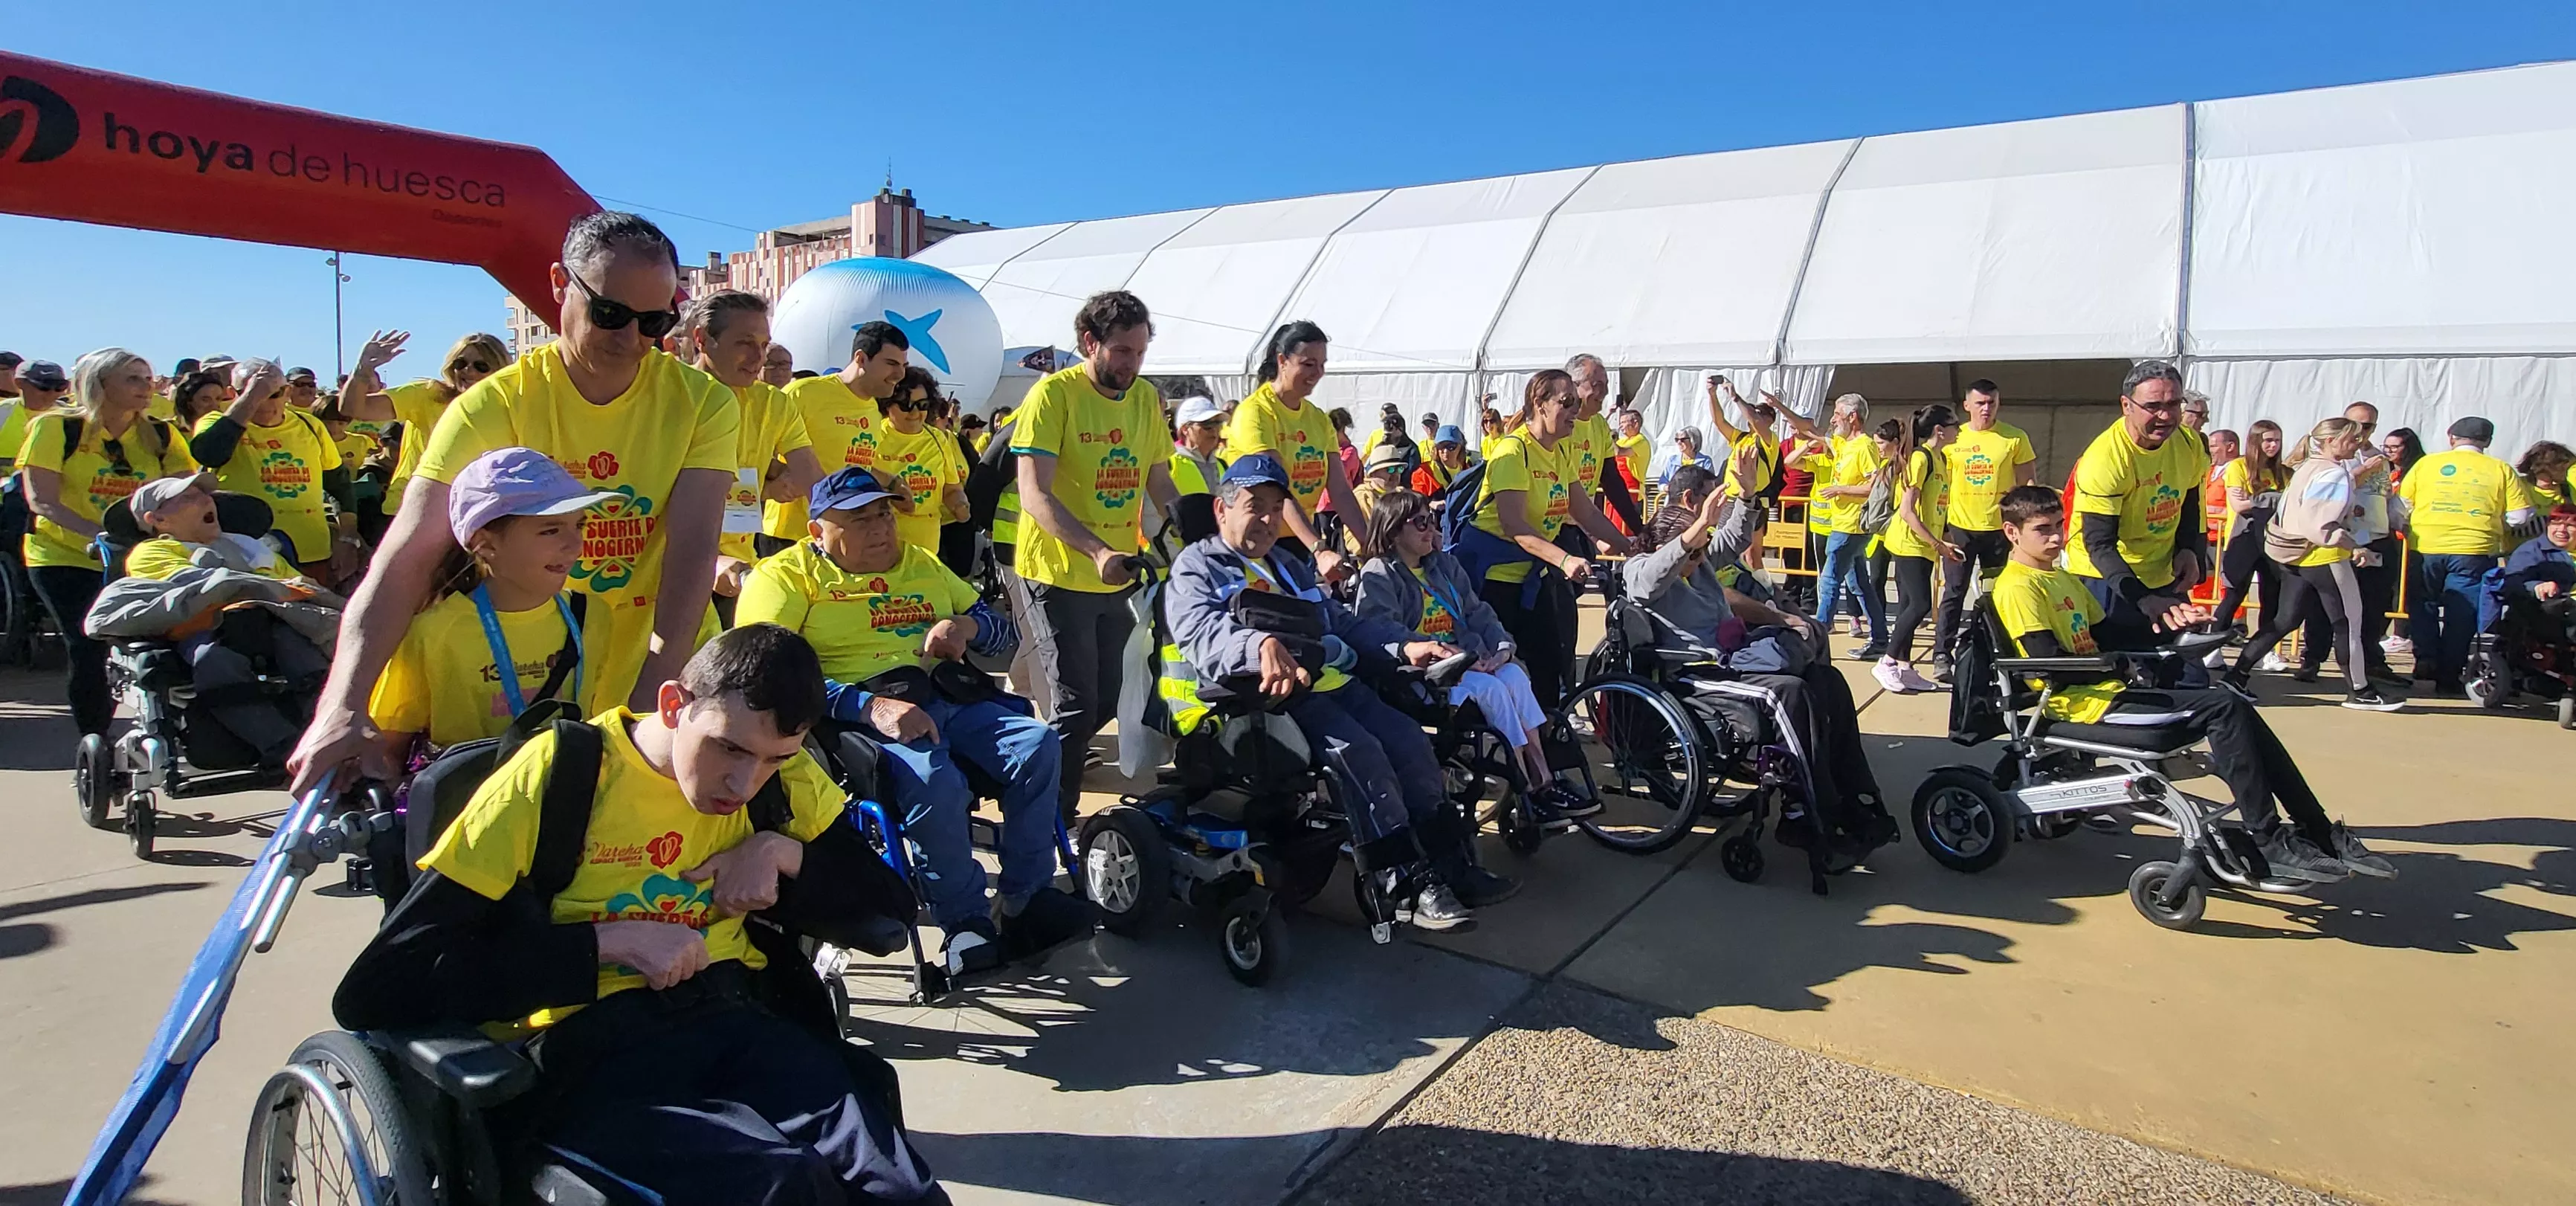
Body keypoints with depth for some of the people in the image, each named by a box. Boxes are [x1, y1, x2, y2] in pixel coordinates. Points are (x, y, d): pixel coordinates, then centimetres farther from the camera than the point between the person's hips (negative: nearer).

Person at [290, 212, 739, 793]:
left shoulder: (702, 403, -8)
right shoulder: (495, 407, -10)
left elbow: (693, 551, -18)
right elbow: (407, 559, -18)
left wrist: (652, 695, -29)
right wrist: (343, 707, -31)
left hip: (673, 682, 1)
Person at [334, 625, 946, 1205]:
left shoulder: (783, 779, 7)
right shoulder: (557, 774, -6)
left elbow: (889, 904, 12)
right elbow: (374, 991, -9)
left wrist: (784, 854, -5)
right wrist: (608, 943, -15)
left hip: (741, 1022, 3)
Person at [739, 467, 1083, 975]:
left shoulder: (923, 564, 24)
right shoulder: (786, 577, 6)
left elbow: (1006, 632, 25)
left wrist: (967, 624, -1)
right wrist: (871, 707, -25)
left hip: (944, 699, 6)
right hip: (858, 715, -5)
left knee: (1038, 746, -20)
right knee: (933, 779, -35)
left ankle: (1027, 898, -7)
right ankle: (965, 920, -14)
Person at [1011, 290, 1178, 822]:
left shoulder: (1146, 397, 7)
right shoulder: (1053, 393, -12)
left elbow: (1159, 483, 16)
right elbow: (1035, 494, -20)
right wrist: (1097, 551, -33)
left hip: (1118, 578, 6)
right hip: (1058, 575, -6)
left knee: (1108, 701, 13)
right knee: (1076, 708, -4)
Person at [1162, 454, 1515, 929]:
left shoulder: (1291, 569, 30)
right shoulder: (1196, 566, 3)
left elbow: (1343, 621, 27)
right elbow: (1203, 633, -17)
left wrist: (1405, 644, 8)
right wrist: (1262, 645, -39)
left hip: (1326, 682, 8)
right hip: (1267, 694, -8)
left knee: (1409, 739, -10)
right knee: (1360, 751, -27)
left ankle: (1451, 866, -5)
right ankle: (1407, 885, -22)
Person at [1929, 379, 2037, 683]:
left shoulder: (2015, 438, -1)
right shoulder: (1954, 438, 3)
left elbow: (2028, 484, 2)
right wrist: (1939, 524, 5)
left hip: (1999, 529, 0)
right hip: (1960, 527, 0)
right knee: (1953, 594, -2)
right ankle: (1941, 656, -1)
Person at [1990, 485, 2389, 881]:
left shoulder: (2065, 580, 21)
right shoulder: (2018, 587, -11)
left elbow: (2106, 638, 19)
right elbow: (2052, 666, -19)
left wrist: (2161, 621, 5)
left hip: (2108, 689, 10)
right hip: (2085, 703, -10)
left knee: (2238, 708, 2)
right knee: (2224, 709, -18)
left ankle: (2319, 833, 7)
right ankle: (2270, 842, -12)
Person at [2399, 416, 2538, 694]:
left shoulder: (2426, 463, 5)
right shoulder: (2501, 470, 5)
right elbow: (2519, 516, 2)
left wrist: (2408, 529, 23)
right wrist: (2491, 526, 19)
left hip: (2425, 548, 0)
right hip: (2474, 551, 0)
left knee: (2423, 606, 17)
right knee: (2461, 616, 6)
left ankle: (2426, 657, 1)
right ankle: (2448, 678, 8)